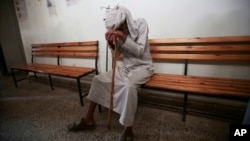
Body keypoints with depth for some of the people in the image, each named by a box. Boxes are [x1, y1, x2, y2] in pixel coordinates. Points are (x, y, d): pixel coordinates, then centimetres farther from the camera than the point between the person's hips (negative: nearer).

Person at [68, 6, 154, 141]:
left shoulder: (141, 24, -12)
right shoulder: (119, 31, 0)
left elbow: (139, 51, -21)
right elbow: (116, 53, 3)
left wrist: (123, 37, -29)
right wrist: (111, 43, -16)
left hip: (142, 67, -5)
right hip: (125, 67, 5)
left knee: (129, 86, -38)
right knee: (98, 79, -6)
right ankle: (89, 119, 7)